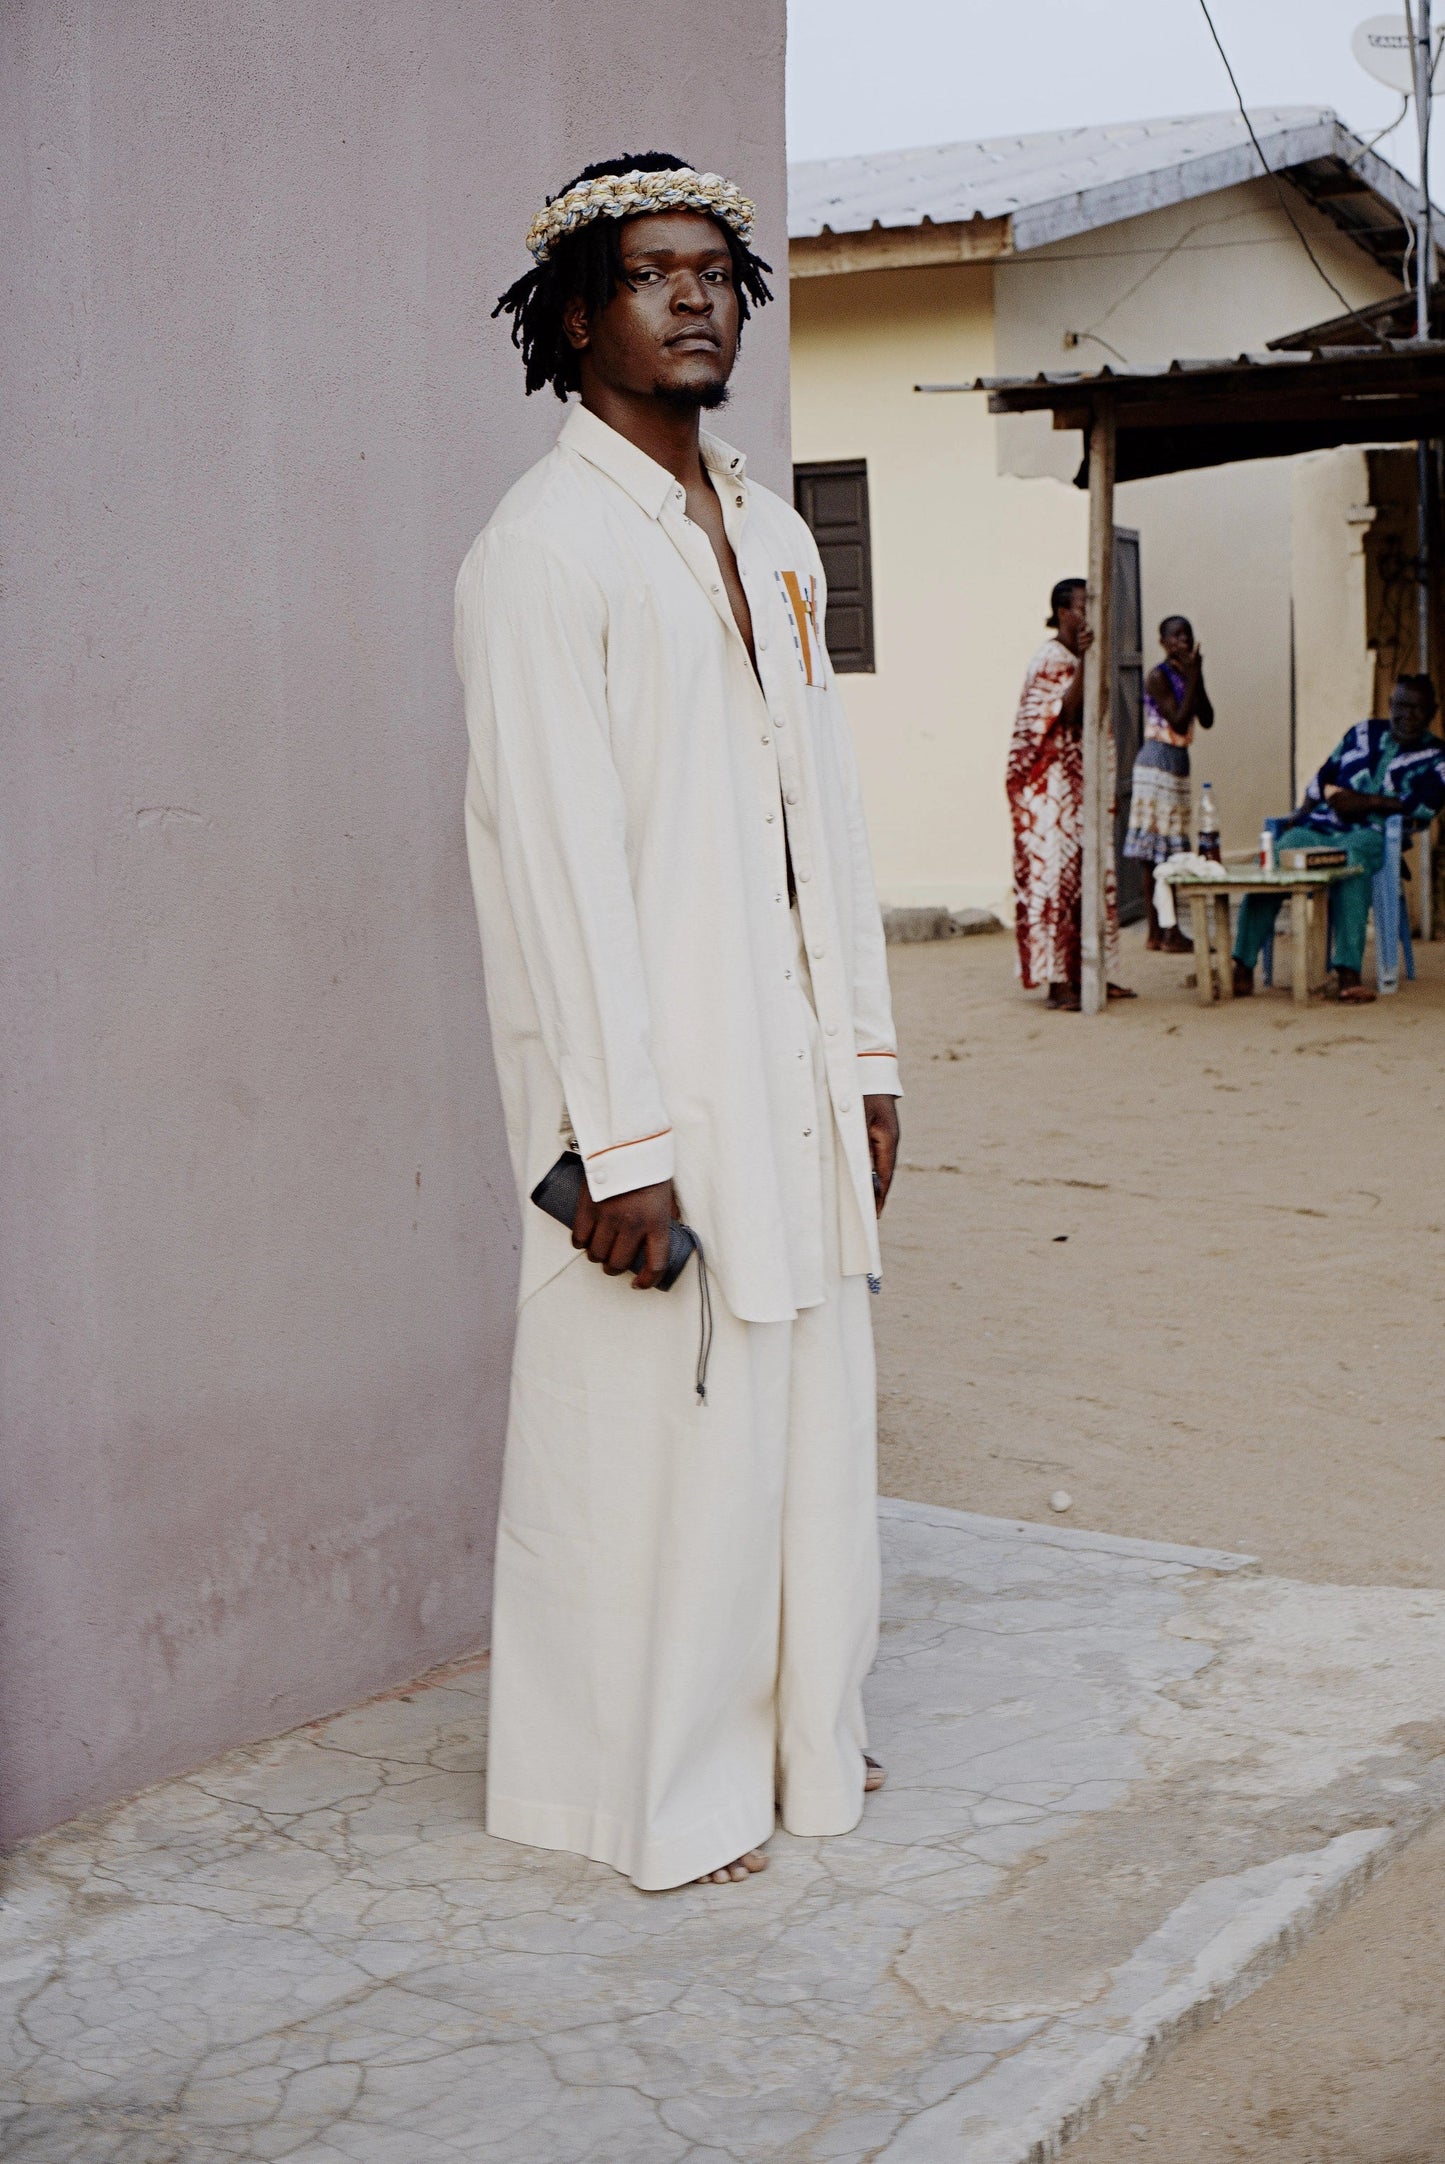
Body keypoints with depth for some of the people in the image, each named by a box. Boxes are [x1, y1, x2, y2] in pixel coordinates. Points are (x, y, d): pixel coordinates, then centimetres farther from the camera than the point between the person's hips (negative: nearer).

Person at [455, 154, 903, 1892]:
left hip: (794, 1075, 8)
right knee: (652, 1427, 1)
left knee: (806, 1407, 15)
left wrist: (865, 1056, 12)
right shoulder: (543, 545, -11)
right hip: (655, 1084, -8)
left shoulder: (773, 539, 14)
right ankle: (653, 1787, 18)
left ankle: (794, 1734, 31)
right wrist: (620, 1141, -20)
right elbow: (557, 855, -17)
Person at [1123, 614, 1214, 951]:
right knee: (1160, 849, -8)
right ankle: (1168, 934, -8)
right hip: (1159, 762, -9)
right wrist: (1193, 678, -17)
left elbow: (1207, 720, 6)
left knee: (1162, 853, 8)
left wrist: (1197, 678, -3)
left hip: (1178, 762, 9)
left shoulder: (1186, 675, 14)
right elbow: (1179, 721, -19)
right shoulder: (1158, 676, -11)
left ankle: (1158, 933, 9)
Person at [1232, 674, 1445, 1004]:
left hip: (1371, 834, -4)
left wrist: (1366, 802, -11)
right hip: (1319, 827, 4)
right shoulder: (1362, 733, 25)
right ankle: (1242, 969, -28)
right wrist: (1301, 817, 10)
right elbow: (1323, 778, 26)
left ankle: (1348, 974, -49)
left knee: (1349, 865, -41)